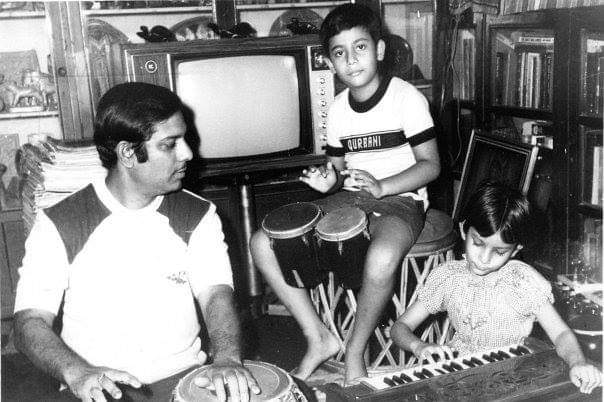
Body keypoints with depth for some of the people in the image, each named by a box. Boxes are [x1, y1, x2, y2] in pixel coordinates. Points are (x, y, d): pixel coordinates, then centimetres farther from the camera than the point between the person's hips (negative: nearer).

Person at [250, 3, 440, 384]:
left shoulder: (407, 97, -9)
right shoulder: (339, 109, 8)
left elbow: (431, 165, -9)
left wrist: (381, 186, -22)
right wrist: (328, 181, -8)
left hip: (399, 199, -6)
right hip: (349, 197, 6)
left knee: (381, 259, -41)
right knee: (263, 244, -10)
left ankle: (355, 353, -12)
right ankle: (320, 338, -1)